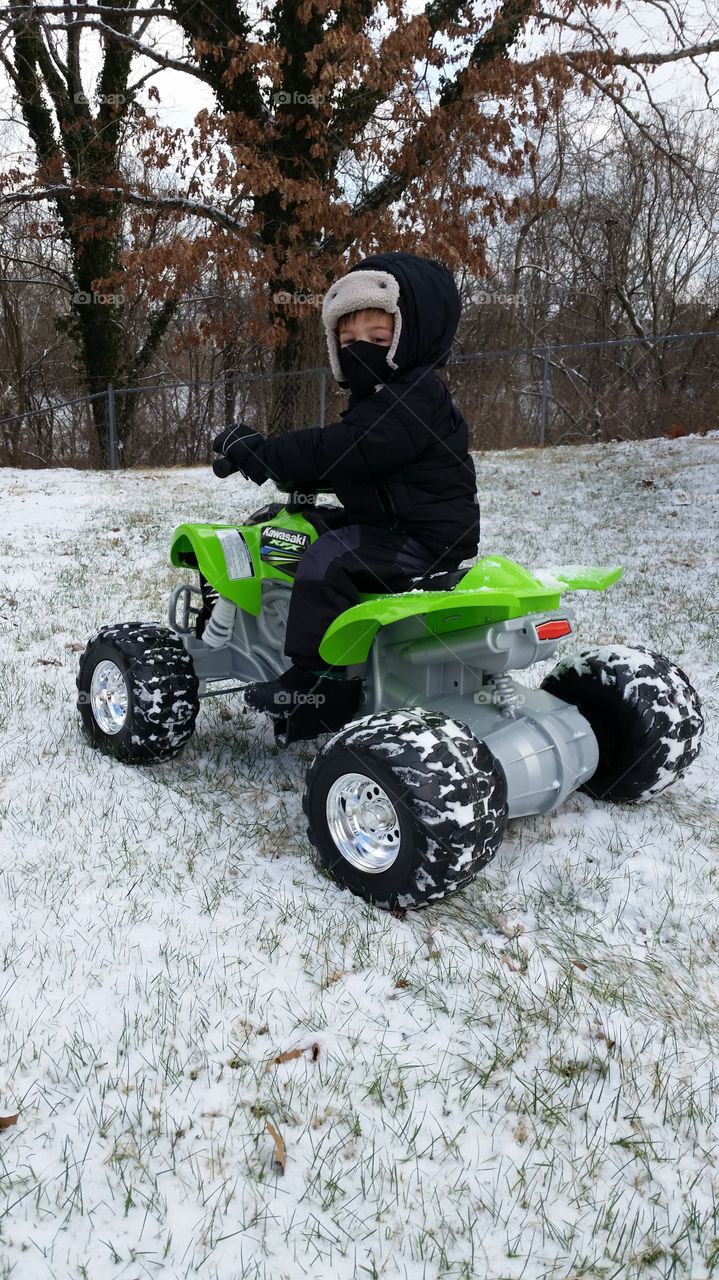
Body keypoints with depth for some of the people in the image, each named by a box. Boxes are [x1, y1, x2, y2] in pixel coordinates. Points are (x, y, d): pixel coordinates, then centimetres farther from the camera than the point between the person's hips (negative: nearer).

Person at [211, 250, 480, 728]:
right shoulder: (381, 397, 16)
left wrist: (261, 453, -22)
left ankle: (315, 677, -20)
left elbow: (338, 451, -27)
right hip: (405, 529, 11)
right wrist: (276, 464, 6)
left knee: (327, 558, -24)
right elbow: (338, 462, 20)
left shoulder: (413, 398, -19)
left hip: (425, 539, -11)